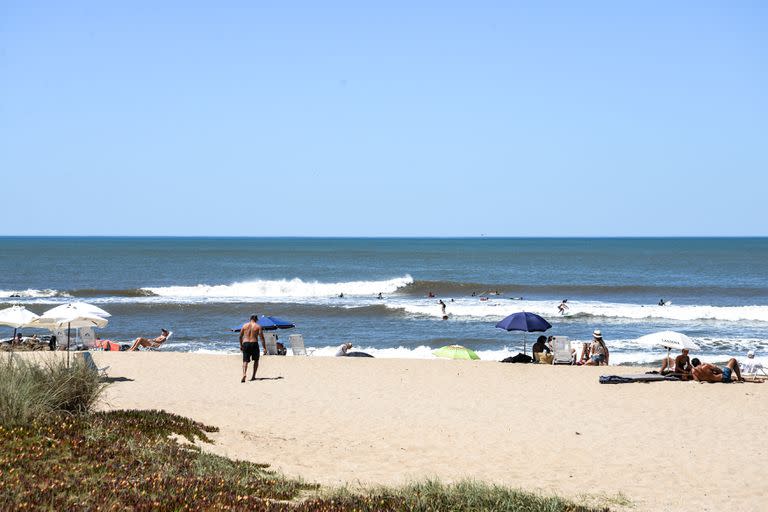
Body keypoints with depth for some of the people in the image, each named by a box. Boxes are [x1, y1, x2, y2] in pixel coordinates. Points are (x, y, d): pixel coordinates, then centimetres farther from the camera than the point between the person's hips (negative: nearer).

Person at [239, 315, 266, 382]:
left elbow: (240, 336, 15)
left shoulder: (244, 325, 10)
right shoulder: (258, 326, 2)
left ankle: (244, 374, -26)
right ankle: (253, 376, 15)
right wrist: (264, 348, -3)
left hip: (245, 344, 1)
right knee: (256, 360, 19)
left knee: (245, 361, 0)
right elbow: (262, 338, -4)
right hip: (254, 344, -1)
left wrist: (241, 345, 27)